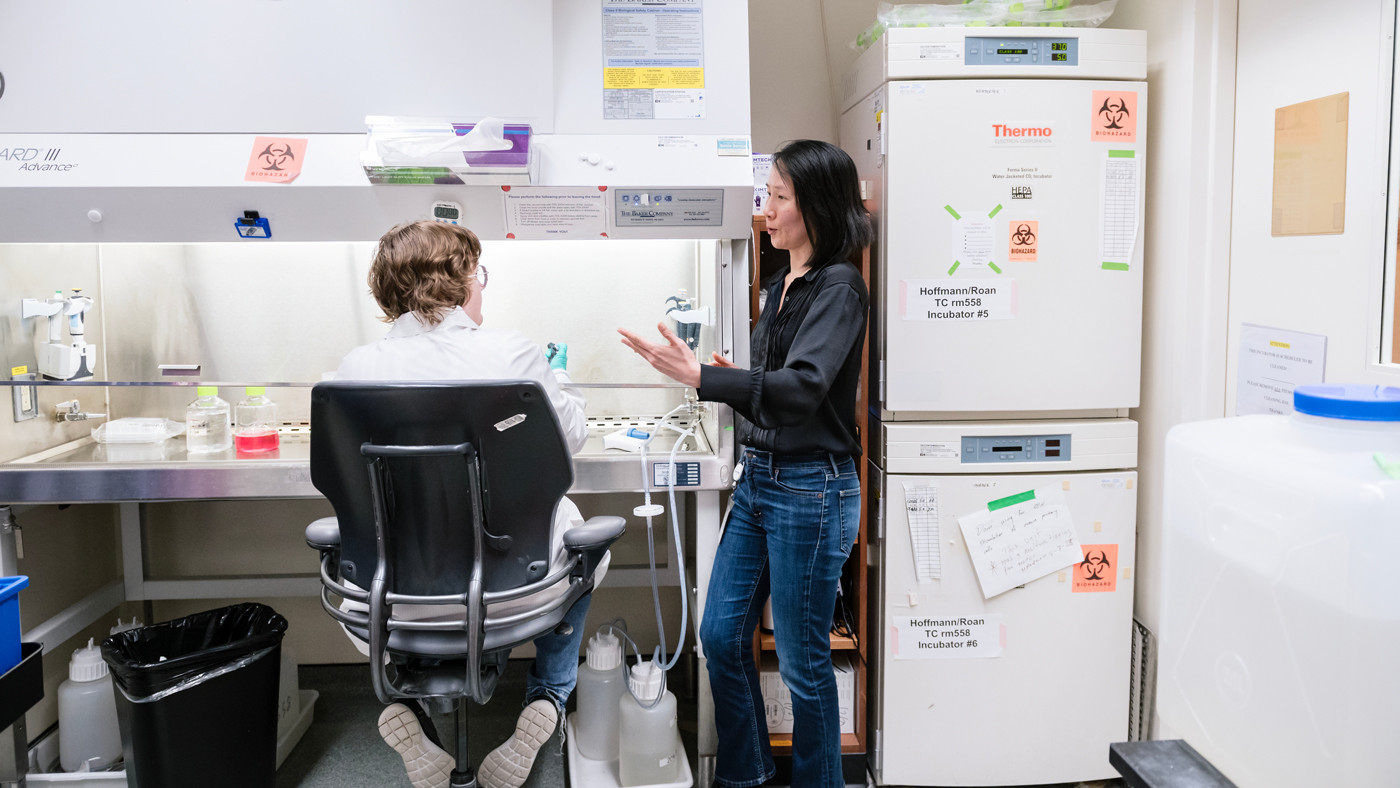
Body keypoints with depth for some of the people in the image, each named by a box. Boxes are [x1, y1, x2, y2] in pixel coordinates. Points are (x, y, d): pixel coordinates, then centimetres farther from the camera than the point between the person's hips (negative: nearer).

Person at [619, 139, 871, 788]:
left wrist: (700, 376, -33)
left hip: (810, 489, -9)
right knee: (720, 634, 15)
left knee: (802, 661, 5)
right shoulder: (784, 285, 13)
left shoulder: (838, 287, -13)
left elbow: (802, 386, -26)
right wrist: (737, 382, 3)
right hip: (758, 478, 9)